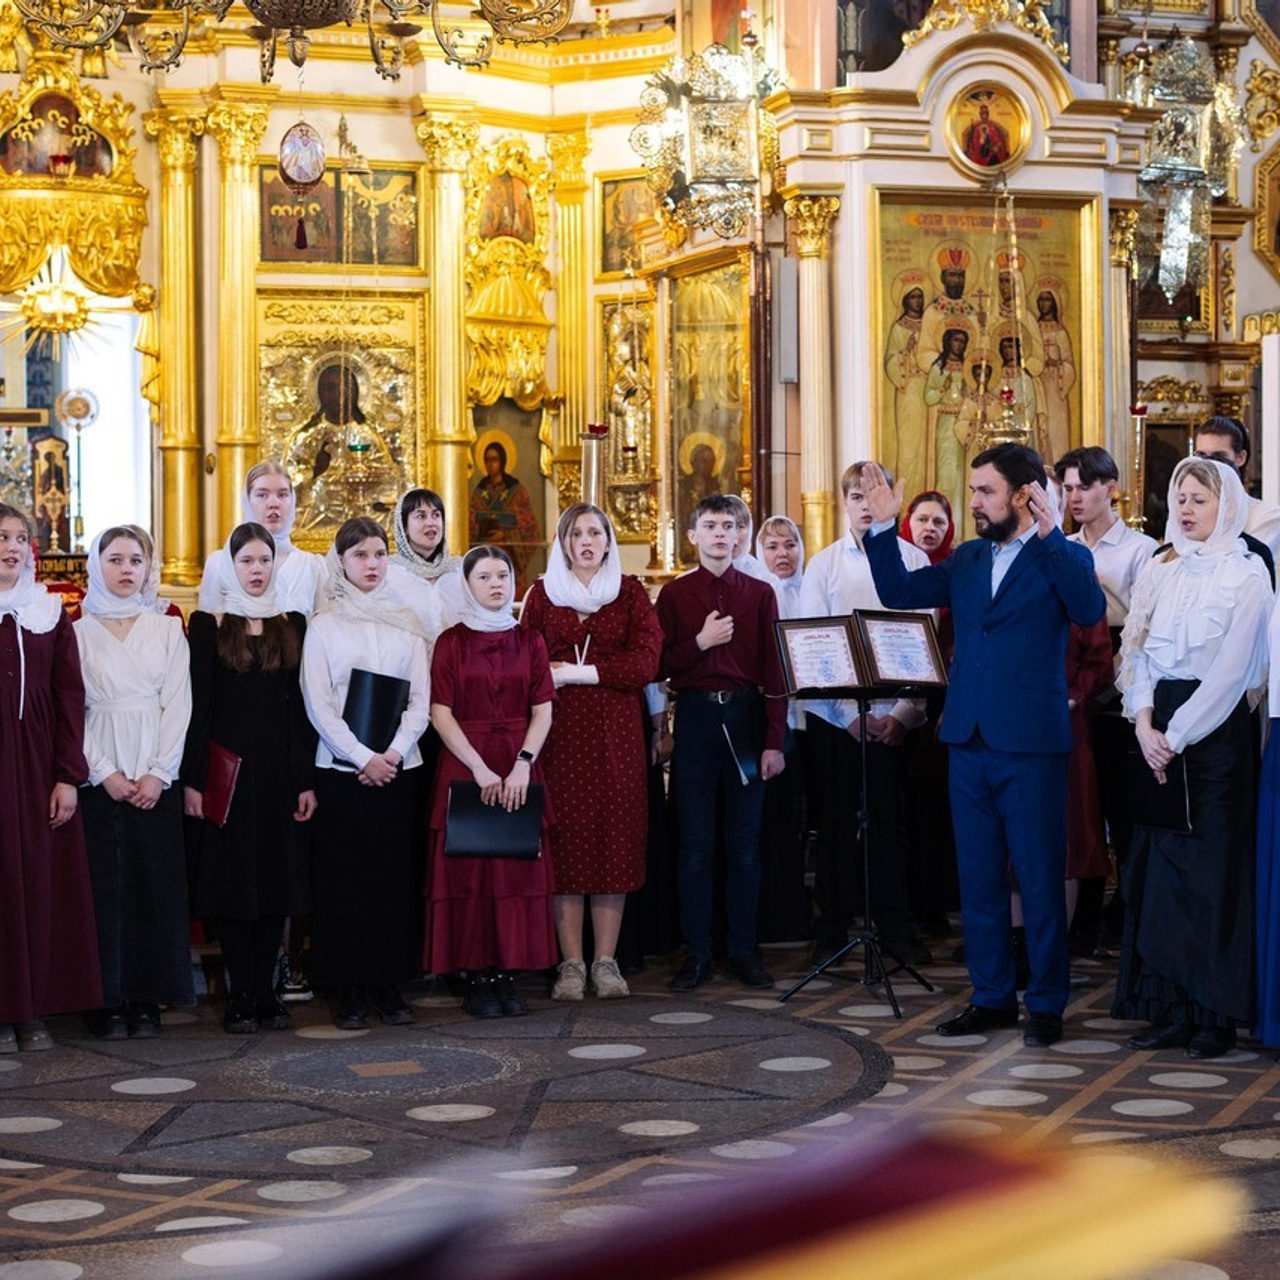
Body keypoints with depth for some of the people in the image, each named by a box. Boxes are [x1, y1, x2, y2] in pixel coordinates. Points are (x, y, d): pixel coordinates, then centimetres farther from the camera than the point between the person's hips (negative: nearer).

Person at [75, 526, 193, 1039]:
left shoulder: (167, 629, 9)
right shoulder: (79, 632, 5)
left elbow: (177, 705, 3)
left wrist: (157, 774, -7)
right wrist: (106, 774, -9)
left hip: (156, 779, 1)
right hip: (99, 779, -1)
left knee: (155, 884, 0)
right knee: (104, 884, -2)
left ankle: (146, 998, 6)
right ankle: (107, 1001, 4)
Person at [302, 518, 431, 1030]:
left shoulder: (406, 623, 9)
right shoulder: (324, 626, 3)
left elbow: (421, 699, 5)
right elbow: (318, 705, -4)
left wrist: (393, 752, -9)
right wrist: (364, 758, -12)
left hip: (397, 766, 2)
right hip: (342, 769, -2)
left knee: (395, 875, 3)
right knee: (344, 877, -1)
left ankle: (389, 985, 9)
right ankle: (350, 988, 4)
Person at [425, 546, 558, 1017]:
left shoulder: (529, 641, 9)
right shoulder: (451, 642, 3)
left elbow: (543, 710, 3)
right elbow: (440, 712, -4)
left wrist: (523, 764, -12)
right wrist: (480, 769, -14)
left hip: (520, 770, 2)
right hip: (465, 767, -2)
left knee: (518, 870, 0)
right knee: (470, 869, -2)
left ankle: (508, 974, 5)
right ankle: (476, 978, 1)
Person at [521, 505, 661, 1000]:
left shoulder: (630, 592, 8)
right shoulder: (543, 593, 11)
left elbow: (645, 662, -4)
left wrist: (577, 672, -9)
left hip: (616, 730, 0)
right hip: (559, 730, 0)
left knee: (615, 839, -1)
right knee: (565, 841, -3)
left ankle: (606, 961, 3)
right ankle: (571, 963, 0)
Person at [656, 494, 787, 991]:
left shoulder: (759, 593, 6)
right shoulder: (675, 594, 6)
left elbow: (774, 669, 2)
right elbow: (660, 666, 3)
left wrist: (775, 741, -5)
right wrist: (700, 643, -12)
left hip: (746, 716, 0)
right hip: (695, 718, 0)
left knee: (745, 844, 4)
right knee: (695, 843, 2)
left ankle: (744, 951, 11)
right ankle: (696, 953, 8)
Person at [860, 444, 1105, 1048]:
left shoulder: (1064, 557, -4)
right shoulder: (967, 561, 13)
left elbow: (1089, 610, -22)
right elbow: (898, 591, 9)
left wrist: (1049, 535, -27)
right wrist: (883, 527, -2)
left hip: (1031, 744, -6)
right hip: (969, 742, 6)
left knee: (1040, 879, 1)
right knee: (978, 878, 12)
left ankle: (1047, 1003, 12)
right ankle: (992, 996, 22)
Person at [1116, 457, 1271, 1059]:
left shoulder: (1246, 575, -4)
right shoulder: (1160, 573, 12)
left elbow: (1231, 670, -11)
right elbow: (1137, 652, 6)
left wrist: (1176, 736, -14)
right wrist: (1145, 724, -9)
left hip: (1215, 731, -5)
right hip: (1159, 729, 5)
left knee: (1212, 866, -4)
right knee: (1159, 867, 3)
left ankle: (1216, 1014, 3)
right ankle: (1170, 1009, 9)